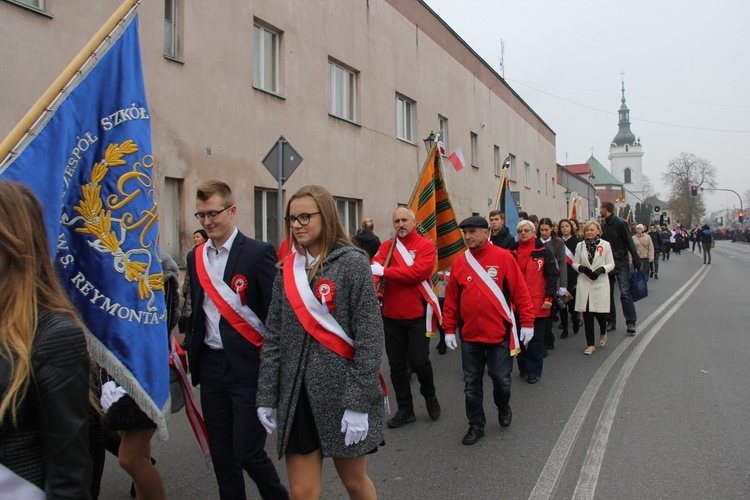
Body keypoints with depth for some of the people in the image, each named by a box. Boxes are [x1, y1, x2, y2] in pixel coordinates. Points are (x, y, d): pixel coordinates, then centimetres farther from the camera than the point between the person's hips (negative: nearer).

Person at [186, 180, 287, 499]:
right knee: (221, 452, 14)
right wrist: (193, 355, 11)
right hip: (210, 366, 6)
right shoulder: (196, 258, 9)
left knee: (248, 452, -1)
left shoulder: (258, 253, -10)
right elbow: (197, 311, 15)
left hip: (248, 366, -6)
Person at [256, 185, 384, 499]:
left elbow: (369, 337, -12)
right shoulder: (288, 269, 7)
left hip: (341, 394, -4)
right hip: (296, 398, 4)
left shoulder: (352, 263, -8)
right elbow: (273, 338, 8)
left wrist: (359, 403, -16)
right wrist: (266, 397, 4)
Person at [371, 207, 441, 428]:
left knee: (419, 361, -3)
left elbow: (418, 272, -20)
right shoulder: (386, 246, 7)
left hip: (417, 314, -4)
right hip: (391, 315, 4)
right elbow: (375, 268, -7)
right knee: (396, 364, 11)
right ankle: (405, 409, 26)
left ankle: (429, 395, 29)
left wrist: (384, 271, -18)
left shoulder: (426, 245, -6)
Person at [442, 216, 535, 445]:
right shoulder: (459, 262, 2)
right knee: (471, 383, 9)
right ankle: (476, 425, 24)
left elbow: (520, 291, -6)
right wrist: (449, 329, 5)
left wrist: (527, 323, -7)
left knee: (501, 378, 7)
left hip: (499, 333, -3)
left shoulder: (503, 257, -7)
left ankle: (503, 407, 38)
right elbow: (451, 299, 5)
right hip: (470, 335, 3)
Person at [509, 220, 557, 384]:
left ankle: (534, 372, 13)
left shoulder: (543, 251, -1)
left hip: (538, 302, -3)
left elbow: (552, 275, -2)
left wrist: (549, 297, -9)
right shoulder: (513, 252, 8)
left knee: (536, 338, 4)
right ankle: (523, 367, 23)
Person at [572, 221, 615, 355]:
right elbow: (574, 263, 9)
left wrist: (601, 269, -17)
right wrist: (581, 268, -11)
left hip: (600, 283, -2)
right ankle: (590, 344, 11)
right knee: (587, 314, 2)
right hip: (584, 284, 2)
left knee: (600, 312, -3)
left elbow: (611, 264, 1)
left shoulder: (605, 245, 0)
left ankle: (603, 332, 33)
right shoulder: (580, 245, 7)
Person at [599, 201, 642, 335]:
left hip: (621, 264, -6)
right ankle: (611, 322, 18)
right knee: (608, 294, 9)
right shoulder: (602, 225, 7)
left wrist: (636, 262, -13)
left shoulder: (620, 223, -9)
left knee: (625, 292, -9)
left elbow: (629, 243, -11)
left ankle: (631, 322, -3)